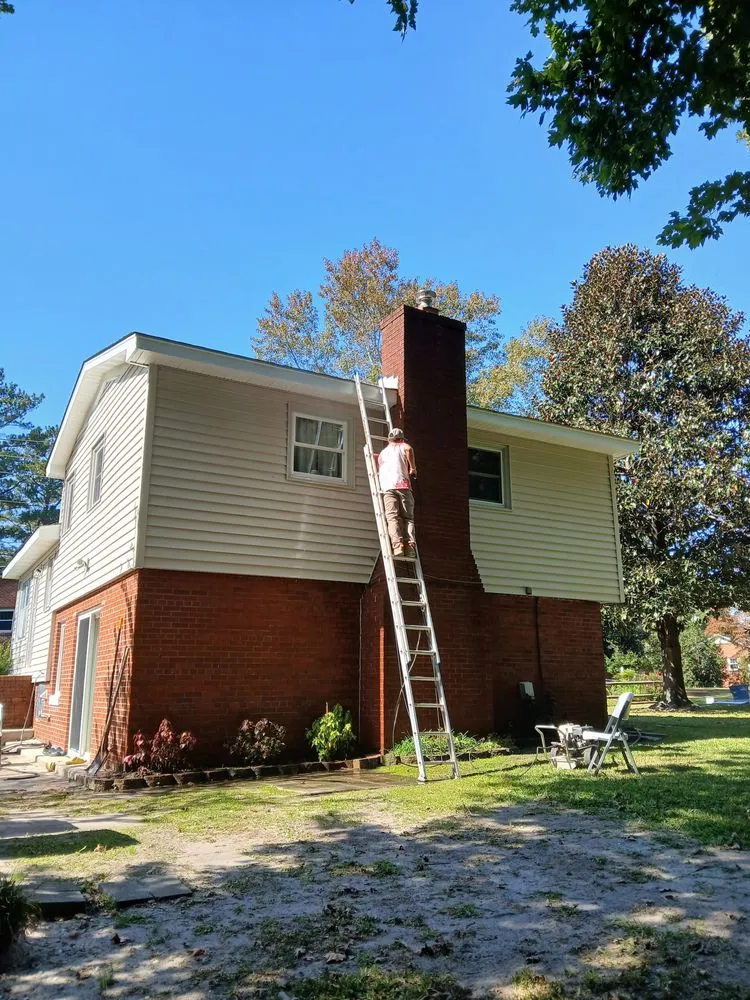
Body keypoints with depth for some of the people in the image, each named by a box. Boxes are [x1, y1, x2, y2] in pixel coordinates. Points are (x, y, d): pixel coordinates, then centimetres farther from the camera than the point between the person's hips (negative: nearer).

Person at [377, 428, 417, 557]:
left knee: (392, 517, -12)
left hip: (387, 488, 1)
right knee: (408, 517, -1)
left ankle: (397, 544, -31)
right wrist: (413, 468, 3)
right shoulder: (402, 446, 18)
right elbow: (409, 449, -5)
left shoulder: (382, 453, 32)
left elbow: (378, 472, 30)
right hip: (403, 485, -1)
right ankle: (410, 544, -20)